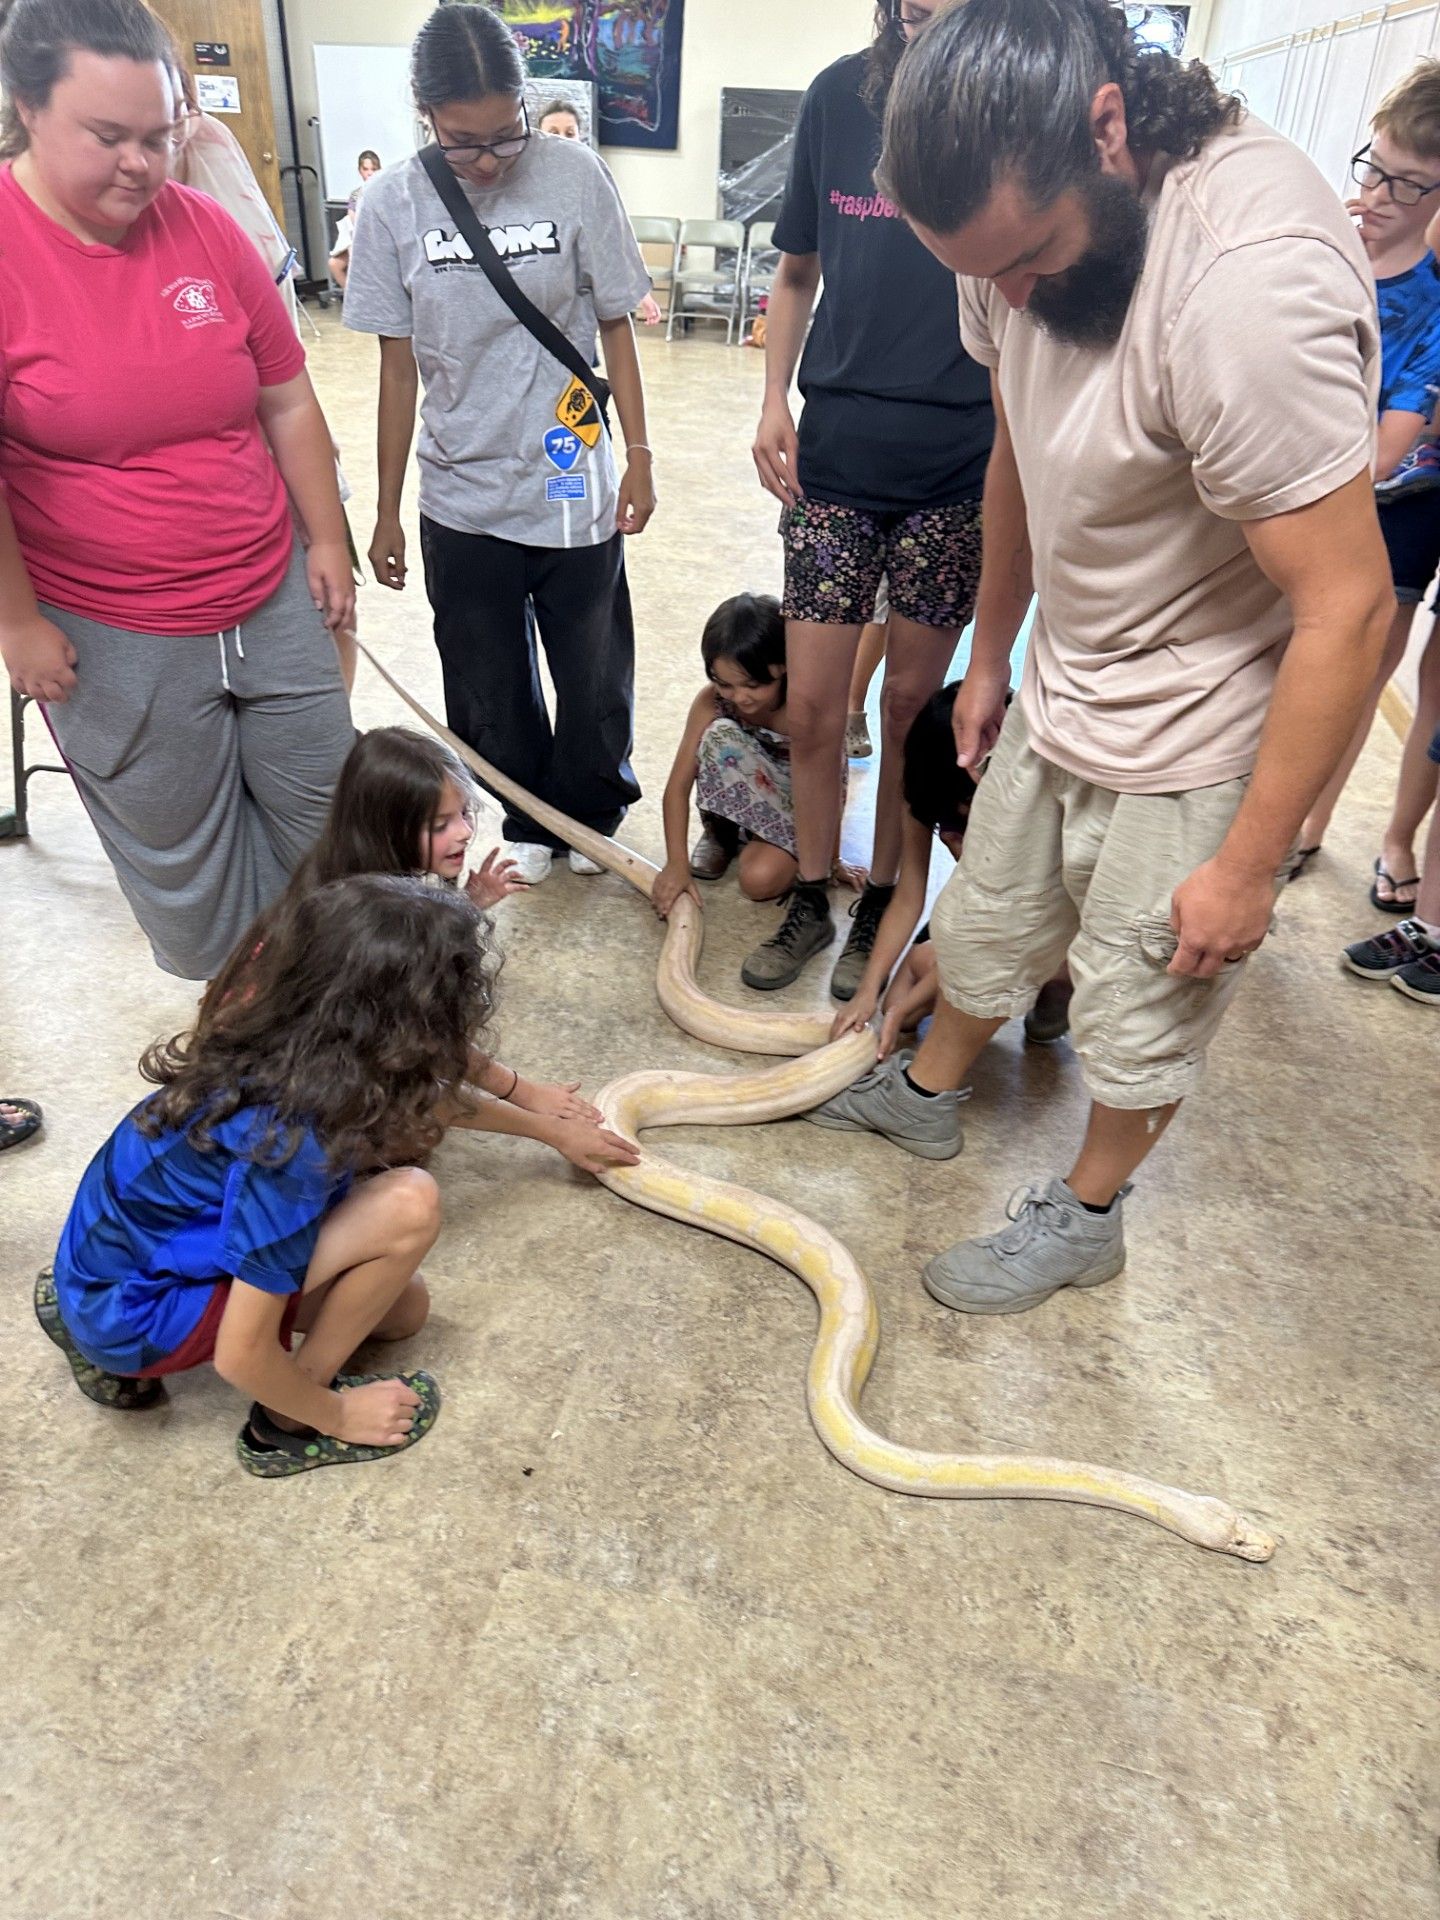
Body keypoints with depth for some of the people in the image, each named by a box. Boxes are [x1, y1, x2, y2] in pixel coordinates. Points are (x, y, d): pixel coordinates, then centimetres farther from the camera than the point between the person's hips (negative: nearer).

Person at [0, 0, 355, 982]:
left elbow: (288, 402, 7)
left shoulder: (206, 228, 0)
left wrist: (328, 541, 8)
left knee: (325, 812, 16)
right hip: (114, 640, -4)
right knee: (176, 847, 13)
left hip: (275, 602, 4)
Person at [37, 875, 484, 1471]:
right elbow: (242, 1356, -25)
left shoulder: (276, 1042, -12)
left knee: (405, 1309, 15)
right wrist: (336, 1414, -8)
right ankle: (291, 1422, -1)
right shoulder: (289, 1142, -34)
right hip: (134, 1317, -9)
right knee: (408, 1204, -25)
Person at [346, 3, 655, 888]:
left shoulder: (574, 176, -6)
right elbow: (399, 365, 1)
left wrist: (639, 457, -2)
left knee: (595, 681, 10)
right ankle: (528, 827, 34)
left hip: (572, 489, -1)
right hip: (461, 500, 1)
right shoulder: (394, 206, -4)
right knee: (489, 692, 11)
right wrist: (387, 511, 3)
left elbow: (616, 325, 1)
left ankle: (590, 818, 35)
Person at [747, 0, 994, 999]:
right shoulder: (841, 95, 5)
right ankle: (810, 901, 22)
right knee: (812, 703, 2)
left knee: (912, 703, 7)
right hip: (835, 454, 2)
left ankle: (882, 904, 25)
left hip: (958, 466, -2)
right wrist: (775, 400, 2)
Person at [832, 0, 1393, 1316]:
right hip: (1064, 684, 7)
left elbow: (1348, 607, -28)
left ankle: (1084, 1218, 35)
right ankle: (926, 1093, 48)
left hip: (1194, 735, -7)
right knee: (988, 922, 22)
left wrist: (1249, 865, -21)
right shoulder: (1029, 218, -6)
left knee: (1139, 1009, 10)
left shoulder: (1250, 284, -32)